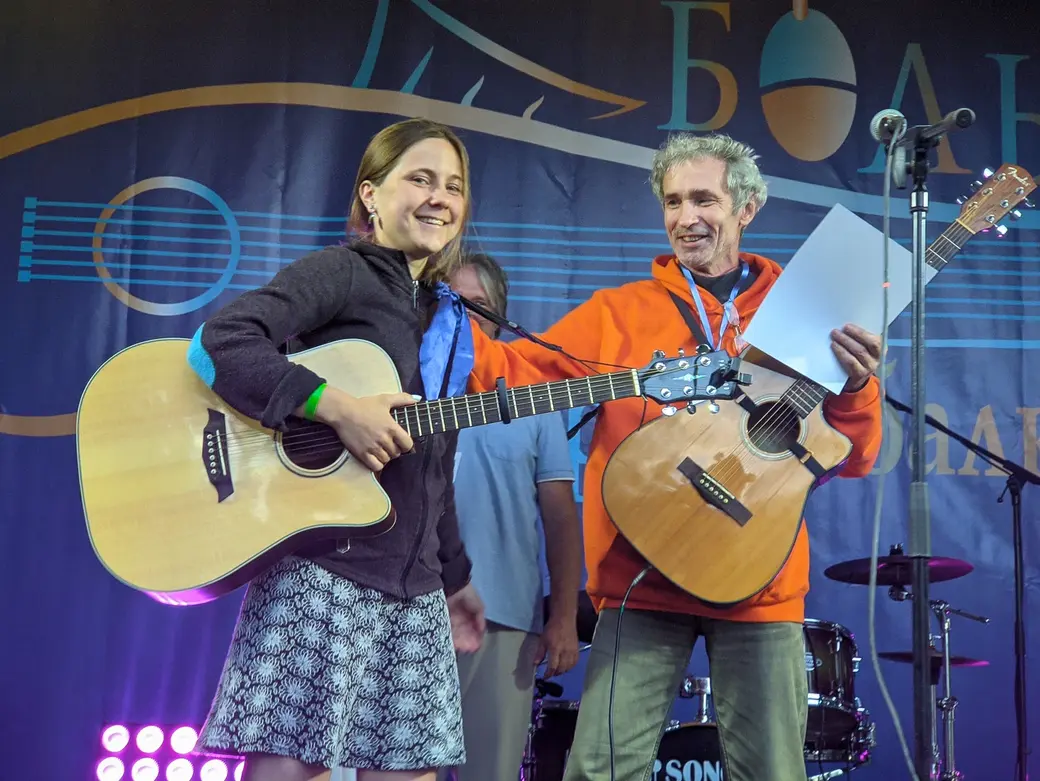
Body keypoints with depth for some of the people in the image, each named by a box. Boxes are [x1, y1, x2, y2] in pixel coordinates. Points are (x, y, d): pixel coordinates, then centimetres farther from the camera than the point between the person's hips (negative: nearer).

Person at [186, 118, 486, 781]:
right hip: (320, 573, -7)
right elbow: (219, 342, -19)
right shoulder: (343, 272, -3)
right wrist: (337, 407, -24)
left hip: (413, 589, 7)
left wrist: (454, 577, 25)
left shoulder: (447, 319, 19)